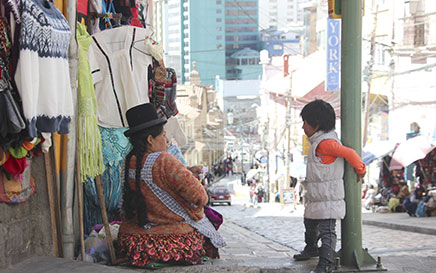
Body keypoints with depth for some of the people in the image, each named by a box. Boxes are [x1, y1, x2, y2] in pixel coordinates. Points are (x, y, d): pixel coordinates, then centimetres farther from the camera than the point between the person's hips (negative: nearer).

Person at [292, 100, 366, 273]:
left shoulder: (325, 142, -22)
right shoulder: (318, 141, 11)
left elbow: (349, 153, -25)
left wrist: (360, 171, -11)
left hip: (328, 198, -11)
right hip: (315, 197, 11)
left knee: (327, 230, -12)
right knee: (310, 224, 27)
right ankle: (311, 249, 47)